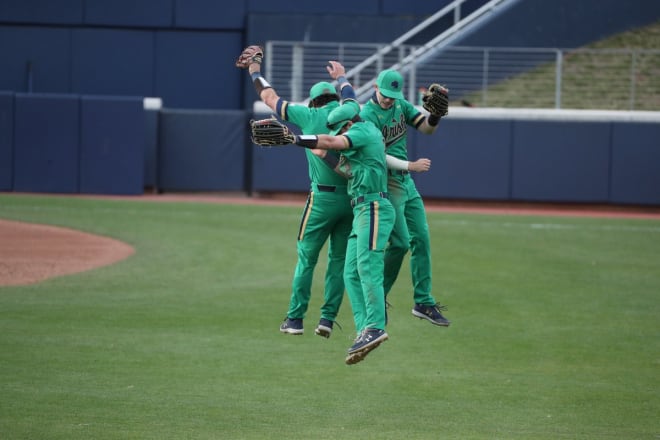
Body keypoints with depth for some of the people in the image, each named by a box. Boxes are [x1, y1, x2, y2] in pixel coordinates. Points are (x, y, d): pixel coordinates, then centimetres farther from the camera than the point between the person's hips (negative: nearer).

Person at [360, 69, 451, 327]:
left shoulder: (400, 105, 7)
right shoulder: (368, 115, -17)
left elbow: (427, 128, 3)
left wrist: (436, 112, -16)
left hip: (406, 182, 8)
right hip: (387, 184, -8)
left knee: (421, 240, 6)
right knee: (400, 243, -10)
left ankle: (423, 302, 13)